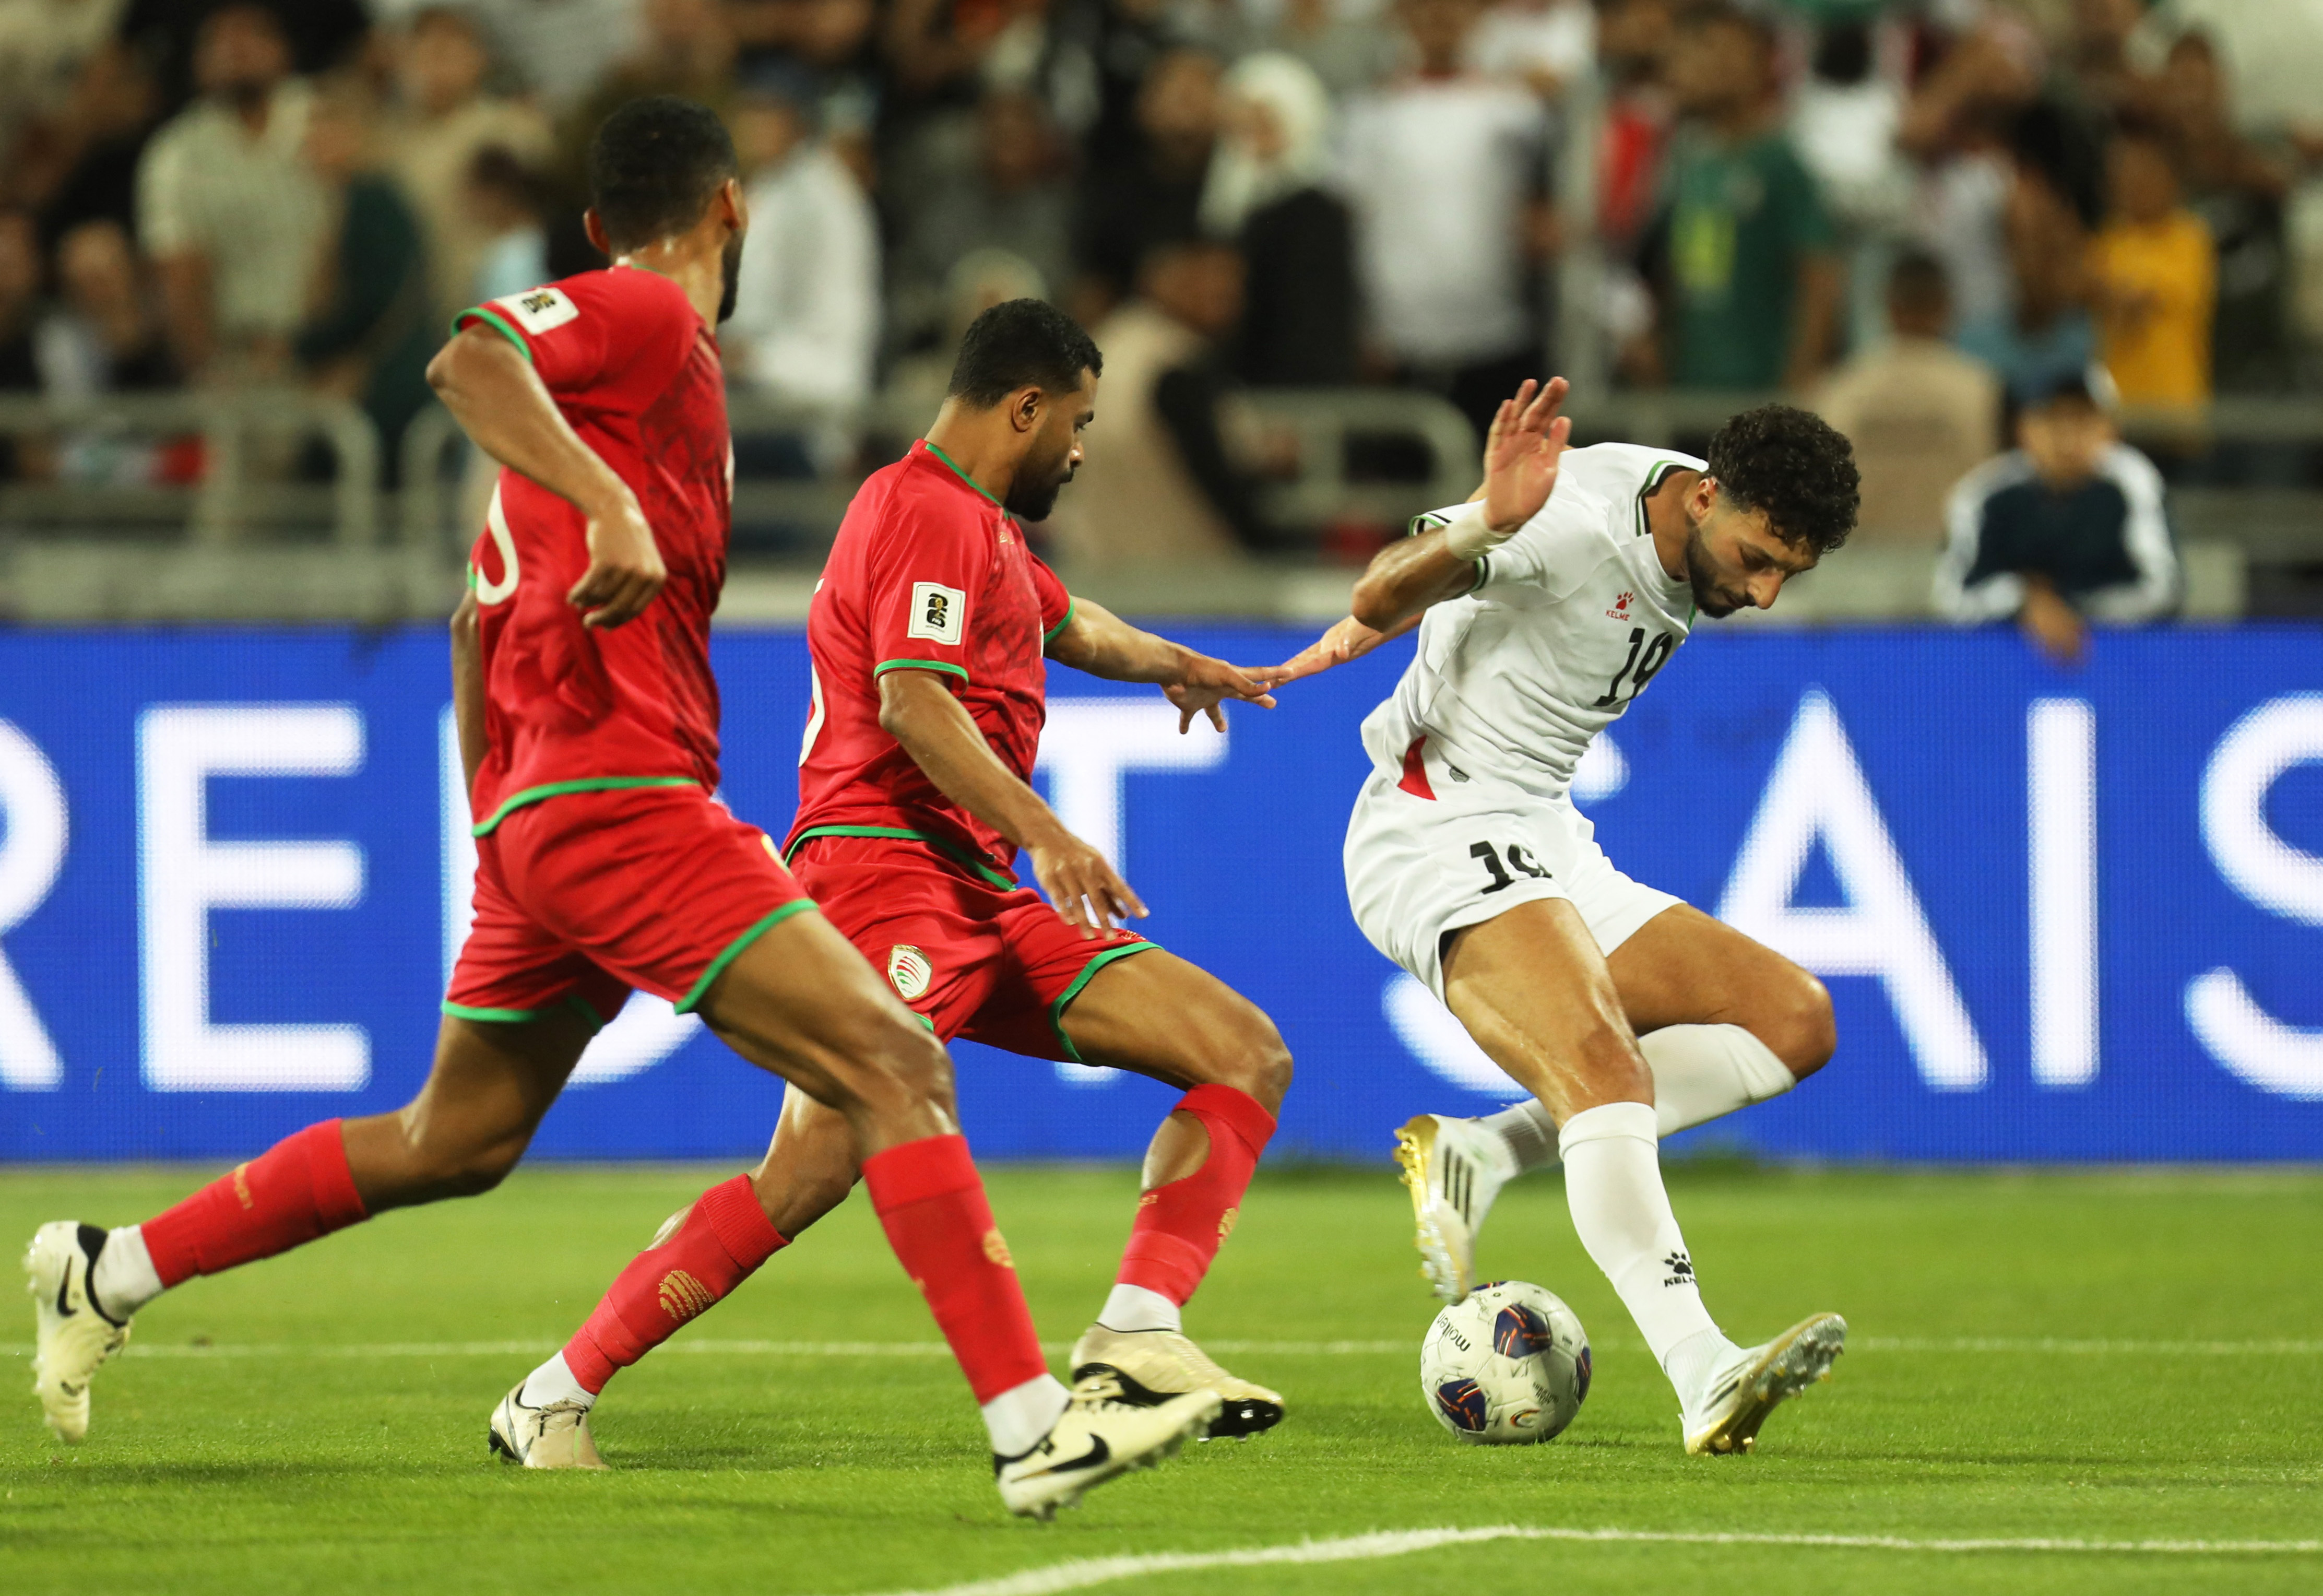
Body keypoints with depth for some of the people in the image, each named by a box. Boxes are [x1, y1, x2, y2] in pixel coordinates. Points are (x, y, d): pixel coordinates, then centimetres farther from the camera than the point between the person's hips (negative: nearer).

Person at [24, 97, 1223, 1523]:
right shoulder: (646, 317, -5)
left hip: (539, 819, 10)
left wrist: (496, 822, 31)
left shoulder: (639, 336, 23)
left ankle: (114, 1272, 28)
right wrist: (611, 506, -37)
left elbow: (481, 616, 28)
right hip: (622, 800, -10)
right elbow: (469, 358, -26)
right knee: (896, 1066, -15)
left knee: (452, 1147, 21)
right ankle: (1035, 1431, -23)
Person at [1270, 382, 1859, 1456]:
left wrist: (1358, 638, 29)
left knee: (1796, 1018, 2)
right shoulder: (1575, 513, -18)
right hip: (1443, 834, -10)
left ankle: (1482, 1153, -5)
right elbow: (1388, 594, -29)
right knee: (1607, 1069, -31)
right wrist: (1486, 528, -48)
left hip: (1548, 847, 10)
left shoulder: (1707, 542, 8)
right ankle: (1704, 1377, -44)